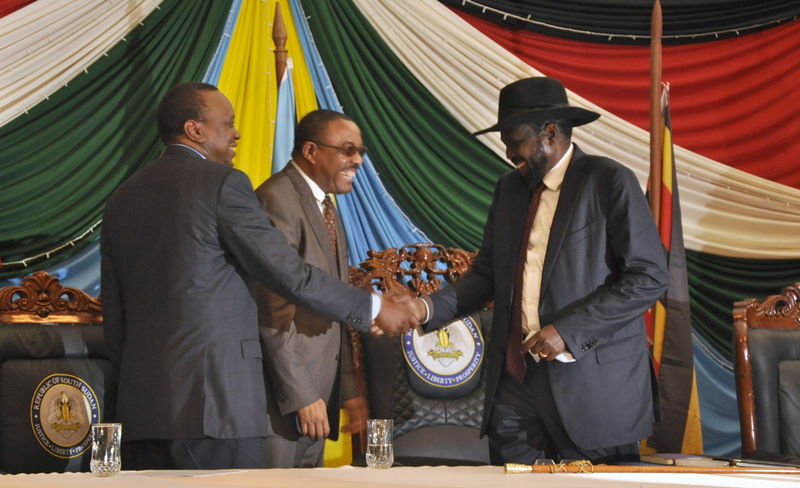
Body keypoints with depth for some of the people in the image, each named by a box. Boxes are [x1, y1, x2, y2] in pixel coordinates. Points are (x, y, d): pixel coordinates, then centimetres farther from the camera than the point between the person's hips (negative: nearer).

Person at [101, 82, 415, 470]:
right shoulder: (223, 183, -6)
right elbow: (290, 274, -8)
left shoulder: (122, 199, 15)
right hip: (215, 402, -7)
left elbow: (114, 315, 17)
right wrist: (374, 308, 2)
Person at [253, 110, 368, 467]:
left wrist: (350, 391, 16)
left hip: (314, 397, 9)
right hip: (282, 399, -9)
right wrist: (301, 396, -19)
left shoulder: (327, 210, 19)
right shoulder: (277, 199, -13)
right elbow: (274, 311, -19)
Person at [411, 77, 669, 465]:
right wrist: (430, 308, -2)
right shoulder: (509, 188, 14)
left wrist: (568, 332, -16)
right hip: (516, 376, 5)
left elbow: (649, 276, -11)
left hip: (593, 380, -5)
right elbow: (487, 274, 16)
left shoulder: (609, 181, -6)